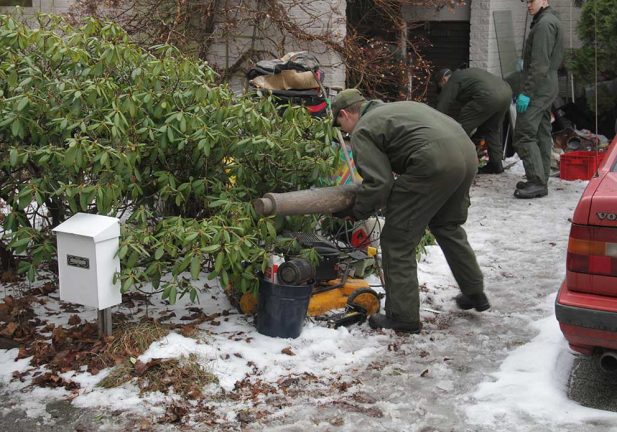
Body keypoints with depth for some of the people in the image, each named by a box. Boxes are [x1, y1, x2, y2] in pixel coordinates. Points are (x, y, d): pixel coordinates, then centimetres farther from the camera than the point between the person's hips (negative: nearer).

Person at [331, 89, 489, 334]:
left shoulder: (362, 131, 5)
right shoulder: (395, 108, 32)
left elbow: (378, 182, -5)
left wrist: (356, 213, 11)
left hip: (435, 164, -9)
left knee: (397, 240, 3)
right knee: (447, 225, 31)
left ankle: (403, 317, 9)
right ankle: (475, 293, 42)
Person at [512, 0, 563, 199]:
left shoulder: (545, 24, -13)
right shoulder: (551, 22, 20)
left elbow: (540, 64, -21)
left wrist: (526, 92, -22)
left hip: (538, 89, -11)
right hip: (547, 88, 11)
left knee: (524, 135, -13)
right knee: (542, 135, 11)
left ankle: (537, 182, -15)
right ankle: (541, 180, 16)